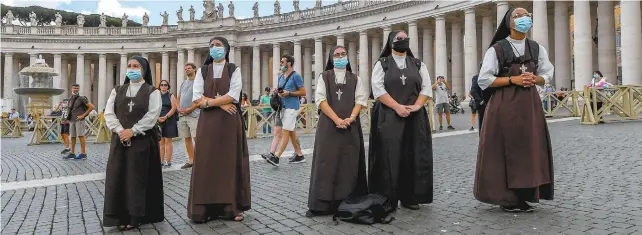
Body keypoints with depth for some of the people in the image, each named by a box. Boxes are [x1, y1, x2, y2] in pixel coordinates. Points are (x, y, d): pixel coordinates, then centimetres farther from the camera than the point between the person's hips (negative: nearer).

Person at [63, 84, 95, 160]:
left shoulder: (81, 98, -5)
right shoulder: (70, 99, 16)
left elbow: (91, 107, -11)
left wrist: (83, 115, -10)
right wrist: (68, 118, 15)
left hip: (79, 120, -7)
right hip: (72, 121, 7)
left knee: (81, 136, -7)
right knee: (72, 136, 9)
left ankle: (83, 153, -4)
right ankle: (72, 153, 16)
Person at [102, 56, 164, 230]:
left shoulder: (152, 91, 1)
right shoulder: (117, 90, 12)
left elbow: (152, 115, -11)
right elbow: (109, 113, 3)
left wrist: (133, 131, -17)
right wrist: (120, 130, -13)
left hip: (143, 141, -4)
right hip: (120, 140, 4)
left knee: (139, 177, -1)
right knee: (119, 177, 2)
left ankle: (136, 216, 7)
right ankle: (121, 216, 10)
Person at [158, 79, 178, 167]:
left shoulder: (171, 96, 3)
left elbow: (174, 108, -6)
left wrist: (165, 117, -17)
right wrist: (158, 117, -10)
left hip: (169, 121, -3)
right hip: (158, 121, 4)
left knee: (168, 141, -2)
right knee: (160, 142, 5)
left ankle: (168, 161, 1)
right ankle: (161, 161, 9)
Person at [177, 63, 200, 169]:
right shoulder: (183, 83, 19)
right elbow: (178, 98, 22)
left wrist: (189, 109, -15)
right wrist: (179, 108, 2)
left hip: (193, 114, -7)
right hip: (182, 115, 7)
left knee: (196, 137, -13)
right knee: (187, 138, 8)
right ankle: (190, 160, 14)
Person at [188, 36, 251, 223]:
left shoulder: (234, 70, 5)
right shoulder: (202, 71, 11)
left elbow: (233, 95, -9)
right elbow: (197, 98, -1)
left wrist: (209, 101, -8)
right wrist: (221, 103, -10)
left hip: (229, 122, -1)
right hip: (207, 123, 2)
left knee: (230, 162, 0)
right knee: (206, 164, -2)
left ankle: (232, 207, 4)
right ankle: (205, 208, 1)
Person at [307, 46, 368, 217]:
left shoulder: (355, 79, 13)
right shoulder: (324, 77, 8)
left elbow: (361, 99, 3)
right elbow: (320, 100, -3)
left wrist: (350, 118, -14)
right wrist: (337, 119, -15)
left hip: (351, 126, 2)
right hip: (328, 125, -2)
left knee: (349, 163, 2)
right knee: (326, 162, -5)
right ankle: (320, 204, -3)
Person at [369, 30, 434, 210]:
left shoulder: (418, 65, 14)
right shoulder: (382, 63, 5)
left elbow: (426, 88, 7)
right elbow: (378, 88, -6)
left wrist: (417, 105, -11)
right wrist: (397, 107, -15)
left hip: (414, 118, 3)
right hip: (388, 117, -3)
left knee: (412, 157, 3)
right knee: (389, 157, -5)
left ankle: (410, 197, 12)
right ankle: (388, 199, 3)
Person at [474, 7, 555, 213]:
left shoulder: (537, 48, 11)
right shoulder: (496, 49, -3)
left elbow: (547, 74, 16)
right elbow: (484, 80, -7)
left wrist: (535, 79, -6)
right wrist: (512, 80, -15)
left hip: (530, 103, 5)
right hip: (504, 105, -4)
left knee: (529, 149, 3)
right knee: (505, 150, -3)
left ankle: (524, 196, 13)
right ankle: (507, 199, 6)